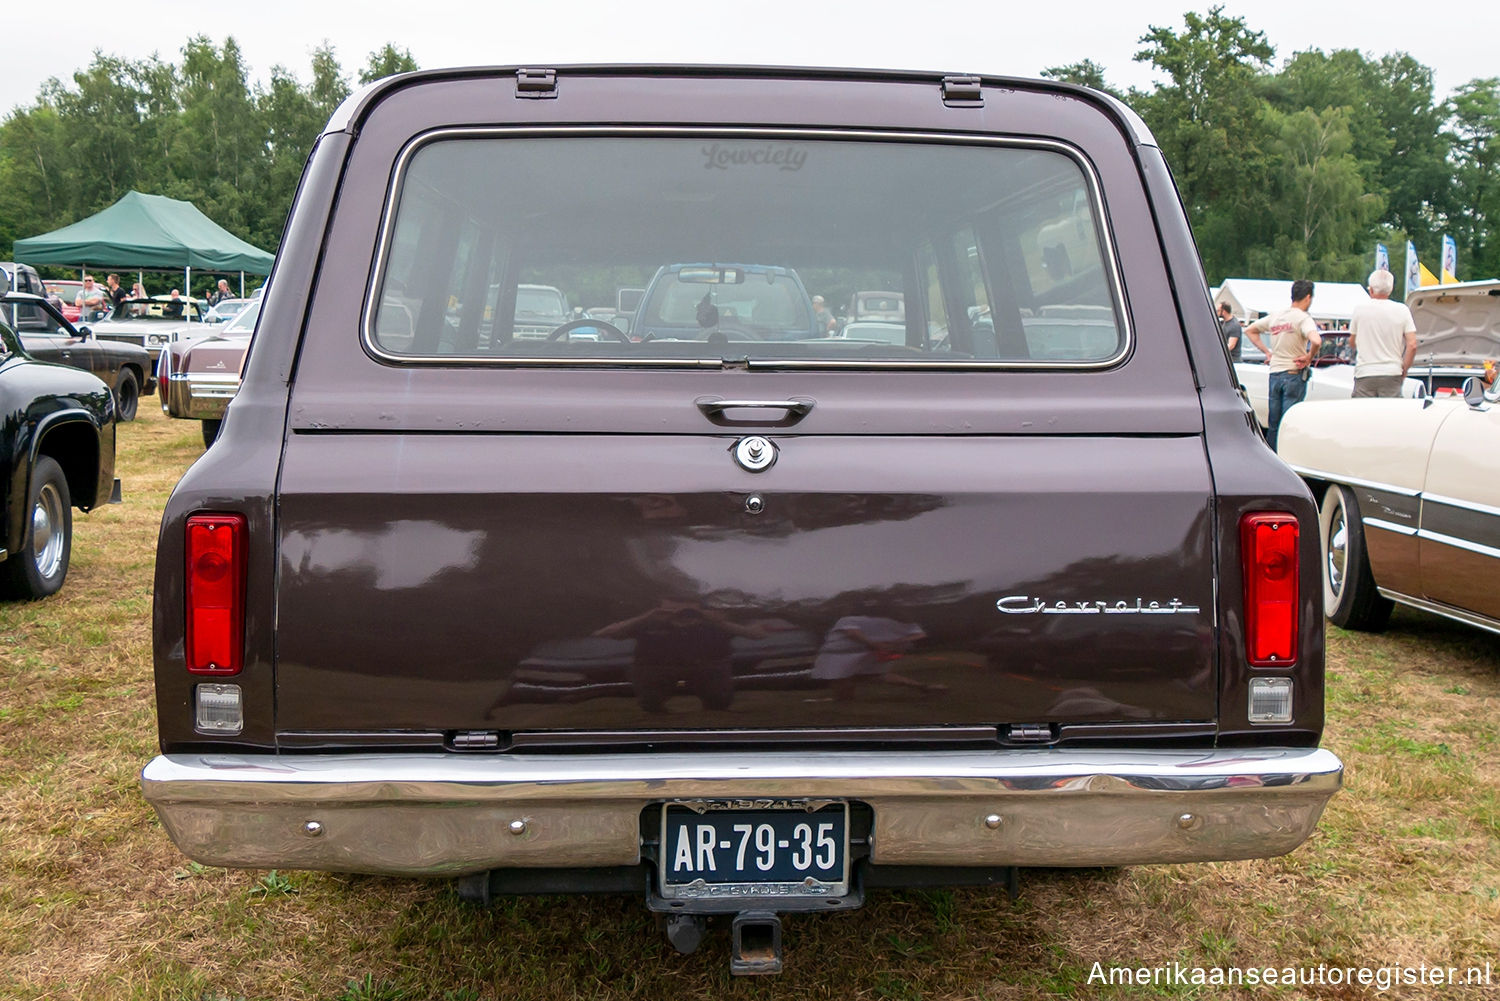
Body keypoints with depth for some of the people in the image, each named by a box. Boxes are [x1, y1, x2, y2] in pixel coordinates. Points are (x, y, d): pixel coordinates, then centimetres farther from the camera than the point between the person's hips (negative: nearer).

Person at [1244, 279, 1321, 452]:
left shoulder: (1275, 316, 9)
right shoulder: (1303, 318, -11)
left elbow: (1249, 330, 20)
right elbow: (1316, 341, -29)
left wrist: (1267, 351, 15)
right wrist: (1309, 357, -12)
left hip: (1274, 374, 6)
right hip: (1294, 374, -6)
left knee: (1273, 424, 13)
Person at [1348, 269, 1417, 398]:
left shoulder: (1360, 309, 1)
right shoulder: (1402, 310, 1)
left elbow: (1352, 343, 12)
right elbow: (1412, 345, -4)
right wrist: (1404, 368, 7)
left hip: (1364, 373, -1)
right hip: (1392, 373, 1)